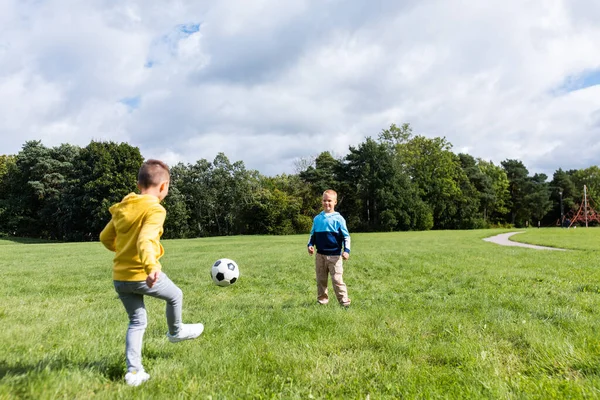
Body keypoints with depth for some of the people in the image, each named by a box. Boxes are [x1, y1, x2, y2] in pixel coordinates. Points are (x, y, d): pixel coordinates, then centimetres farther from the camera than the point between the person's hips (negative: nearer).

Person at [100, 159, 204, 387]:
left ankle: (134, 371, 15)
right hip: (143, 275, -7)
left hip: (120, 277, 7)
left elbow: (105, 238, 17)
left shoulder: (122, 208, 8)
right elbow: (145, 239, -32)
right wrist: (151, 266, -45)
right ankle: (176, 332, 45)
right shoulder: (155, 209, -15)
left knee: (137, 322, 18)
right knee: (175, 295, 23)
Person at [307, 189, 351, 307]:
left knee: (337, 279, -5)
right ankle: (322, 300, 23)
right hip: (320, 255, 5)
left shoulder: (338, 218, -4)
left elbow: (346, 236, -3)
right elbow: (312, 234, 16)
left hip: (334, 256, -4)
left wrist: (346, 250, -13)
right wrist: (310, 245, 0)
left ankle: (344, 301, 3)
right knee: (321, 279, 11)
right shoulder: (317, 219, 8)